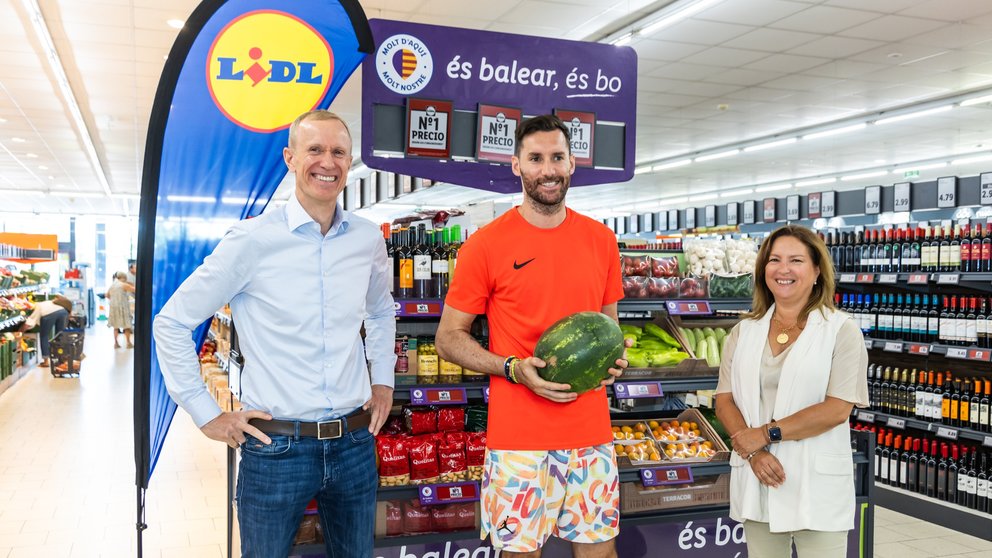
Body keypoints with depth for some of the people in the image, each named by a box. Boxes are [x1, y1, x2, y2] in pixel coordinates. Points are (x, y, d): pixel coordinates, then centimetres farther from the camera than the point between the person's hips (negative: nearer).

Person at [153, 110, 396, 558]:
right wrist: (206, 414, -5)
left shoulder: (368, 239, 3)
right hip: (276, 448, -4)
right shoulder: (252, 240, -10)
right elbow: (172, 322, -3)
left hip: (355, 443, 4)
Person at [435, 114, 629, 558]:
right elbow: (448, 338, -2)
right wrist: (512, 369, -15)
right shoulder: (486, 244, -6)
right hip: (519, 436, -3)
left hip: (591, 433, 4)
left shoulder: (601, 240, 7)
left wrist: (613, 358, -2)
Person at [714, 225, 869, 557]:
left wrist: (764, 433, -14)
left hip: (816, 485, -3)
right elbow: (724, 401, 3)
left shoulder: (842, 331, -3)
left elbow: (837, 409, -12)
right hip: (756, 481, 3)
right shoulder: (744, 332, 8)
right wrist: (754, 453, -13)